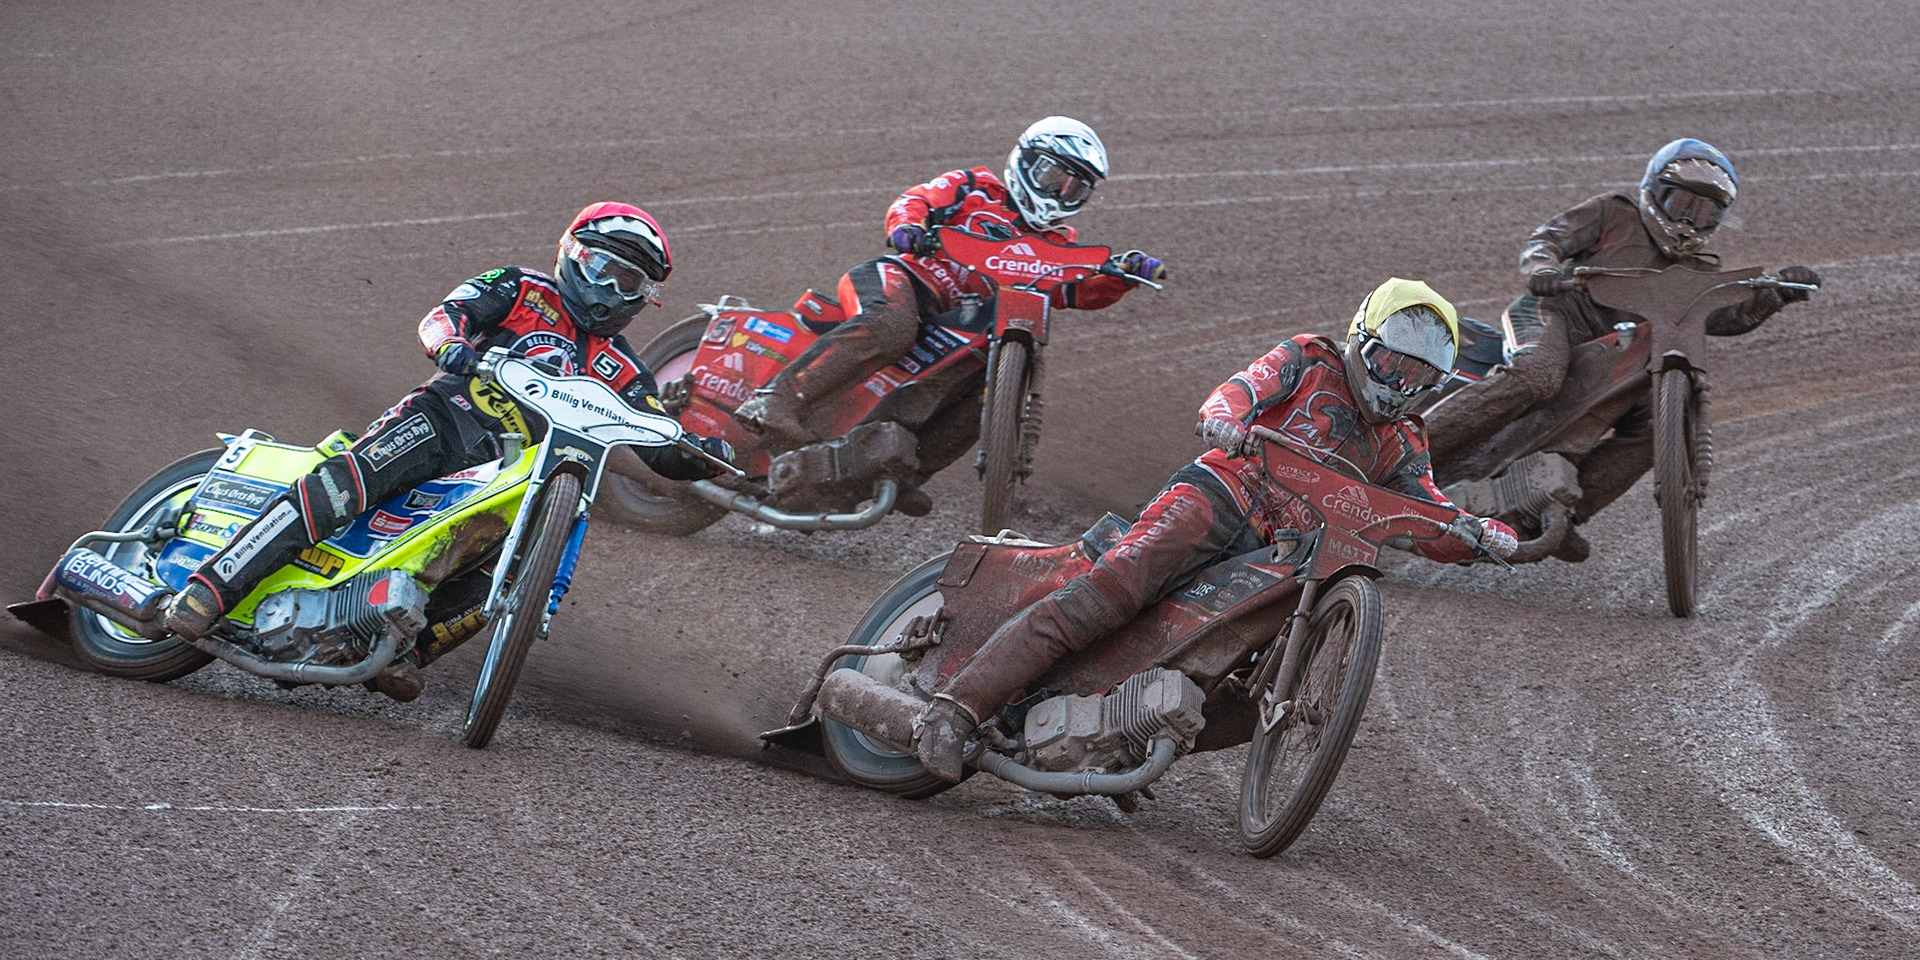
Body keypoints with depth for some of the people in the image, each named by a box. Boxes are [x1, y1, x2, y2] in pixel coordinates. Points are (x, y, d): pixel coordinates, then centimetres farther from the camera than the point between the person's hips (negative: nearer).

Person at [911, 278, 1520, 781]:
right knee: (1103, 596, -25)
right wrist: (1225, 416, -33)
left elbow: (1434, 530, 14)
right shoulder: (1311, 362, 11)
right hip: (1214, 499, -7)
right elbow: (1246, 388, -7)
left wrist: (1481, 535, -10)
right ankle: (957, 706, -32)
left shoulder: (1402, 446, 24)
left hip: (1284, 556, 7)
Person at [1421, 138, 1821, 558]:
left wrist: (1776, 293, -10)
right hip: (1554, 310, -6)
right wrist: (1544, 269, -19)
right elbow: (1544, 239, 4)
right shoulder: (1616, 215, 14)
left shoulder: (1693, 272, 27)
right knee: (1536, 377, -38)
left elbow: (1728, 315, 9)